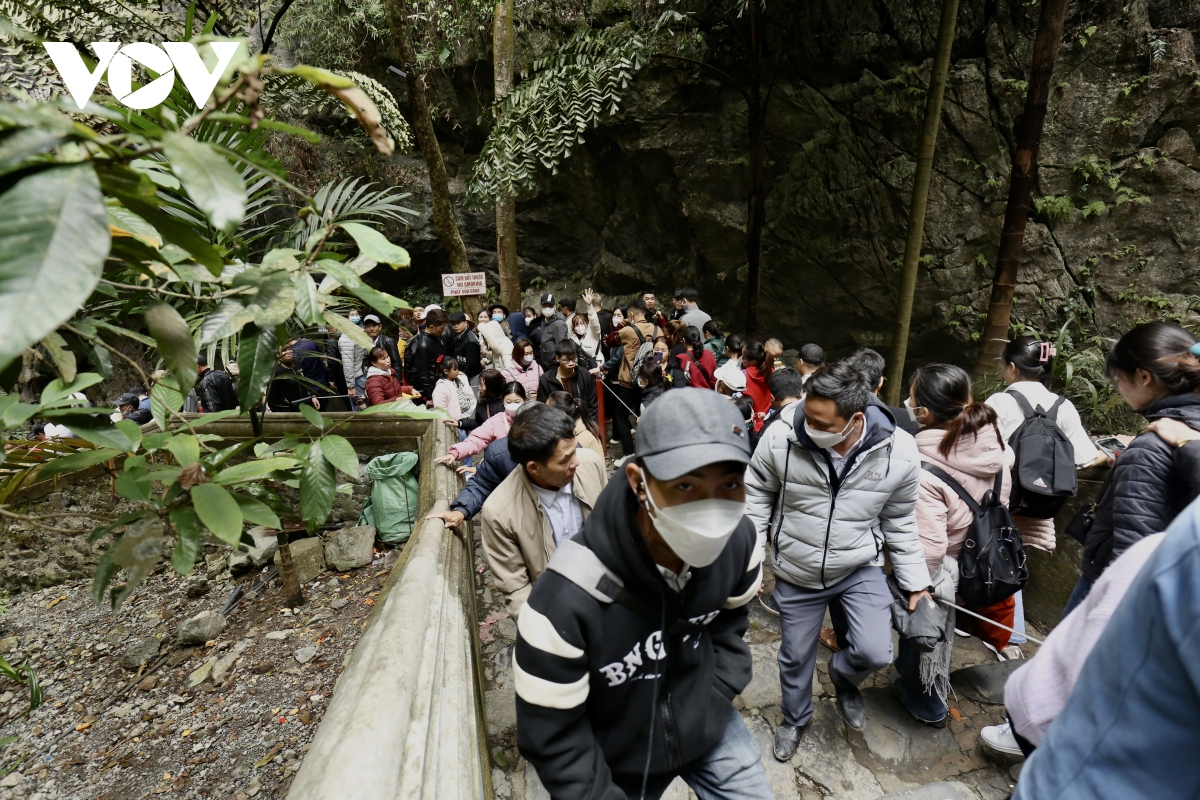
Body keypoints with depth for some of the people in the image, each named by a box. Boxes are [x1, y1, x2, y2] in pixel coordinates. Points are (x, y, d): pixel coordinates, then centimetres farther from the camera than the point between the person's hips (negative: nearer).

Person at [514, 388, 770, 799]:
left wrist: (717, 696, -6)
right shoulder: (567, 599, -37)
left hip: (707, 725, 3)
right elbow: (551, 739, -23)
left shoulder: (739, 541, -21)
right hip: (617, 759, -2)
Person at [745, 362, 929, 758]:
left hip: (860, 569, 0)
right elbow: (757, 496, -7)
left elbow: (900, 522, -2)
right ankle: (795, 719, 48)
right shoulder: (780, 438, -25)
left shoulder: (899, 453, -19)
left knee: (874, 653, -12)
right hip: (796, 573, 0)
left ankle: (843, 678, 27)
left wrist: (915, 580, 4)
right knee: (795, 657, 16)